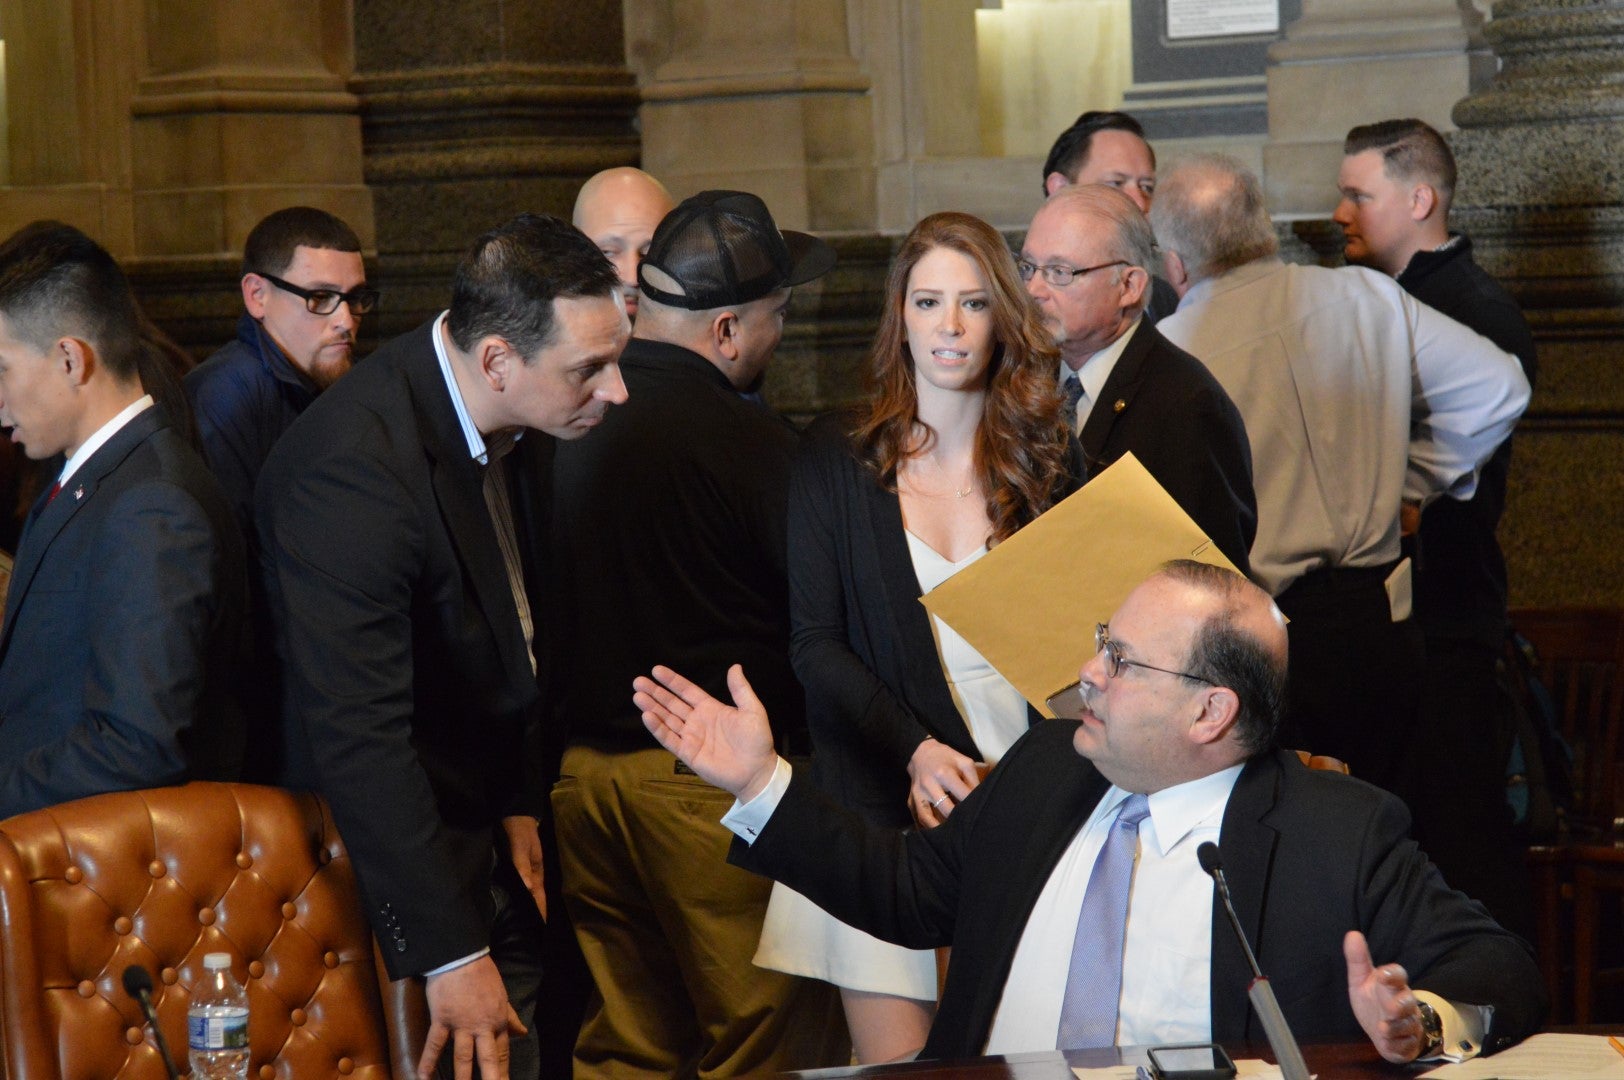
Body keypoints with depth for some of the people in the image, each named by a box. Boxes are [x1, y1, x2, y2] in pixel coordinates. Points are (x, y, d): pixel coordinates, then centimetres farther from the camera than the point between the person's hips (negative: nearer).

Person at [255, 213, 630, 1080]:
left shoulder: (516, 429, -1)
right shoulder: (355, 464, -28)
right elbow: (358, 733, -30)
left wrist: (518, 803, 11)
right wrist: (450, 953, -29)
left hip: (487, 839, 8)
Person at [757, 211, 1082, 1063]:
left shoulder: (1047, 457, 8)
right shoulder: (837, 456, 4)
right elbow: (814, 643, -1)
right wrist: (914, 750, -14)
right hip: (885, 799, -1)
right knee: (896, 1063, -5)